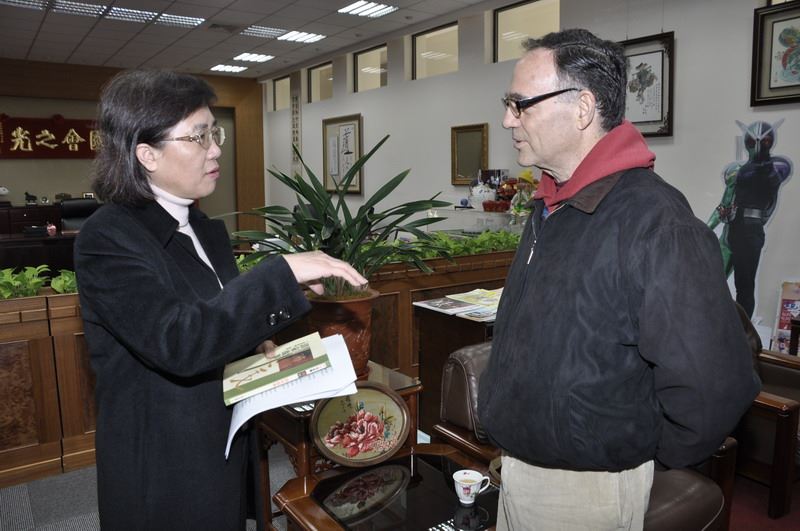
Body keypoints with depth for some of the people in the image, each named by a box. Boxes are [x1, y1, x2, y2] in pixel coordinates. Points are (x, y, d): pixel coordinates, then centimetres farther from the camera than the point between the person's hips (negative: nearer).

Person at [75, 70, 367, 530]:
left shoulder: (209, 230, 4)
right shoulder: (107, 239, -19)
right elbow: (177, 340, -33)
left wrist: (257, 347, -3)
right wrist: (283, 273, -34)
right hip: (162, 475, -7)